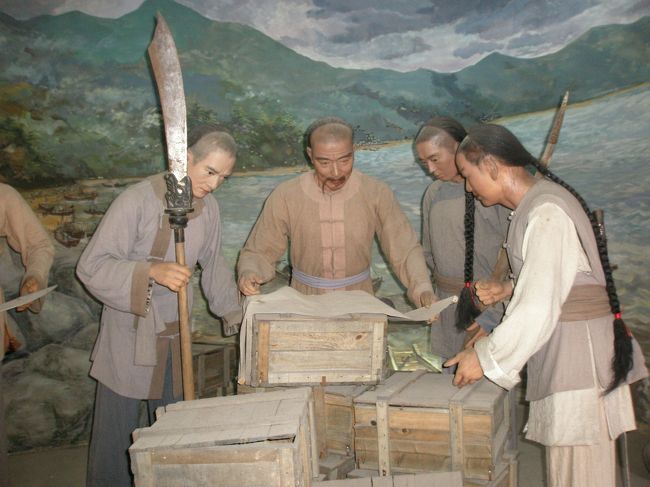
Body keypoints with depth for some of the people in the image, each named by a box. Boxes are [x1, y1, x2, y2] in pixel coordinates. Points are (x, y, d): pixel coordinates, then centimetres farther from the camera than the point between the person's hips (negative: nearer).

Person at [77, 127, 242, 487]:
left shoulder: (208, 208, -1)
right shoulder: (137, 200, -20)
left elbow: (213, 266, 15)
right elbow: (92, 266, -21)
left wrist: (235, 315, 17)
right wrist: (151, 271, -34)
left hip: (174, 333, 5)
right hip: (128, 335, -5)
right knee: (116, 431, 6)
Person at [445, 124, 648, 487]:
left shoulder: (546, 213, -19)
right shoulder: (537, 202, 11)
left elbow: (538, 309, -23)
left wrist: (485, 358, -14)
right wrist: (508, 291, 10)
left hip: (576, 347, -10)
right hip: (563, 348, 10)